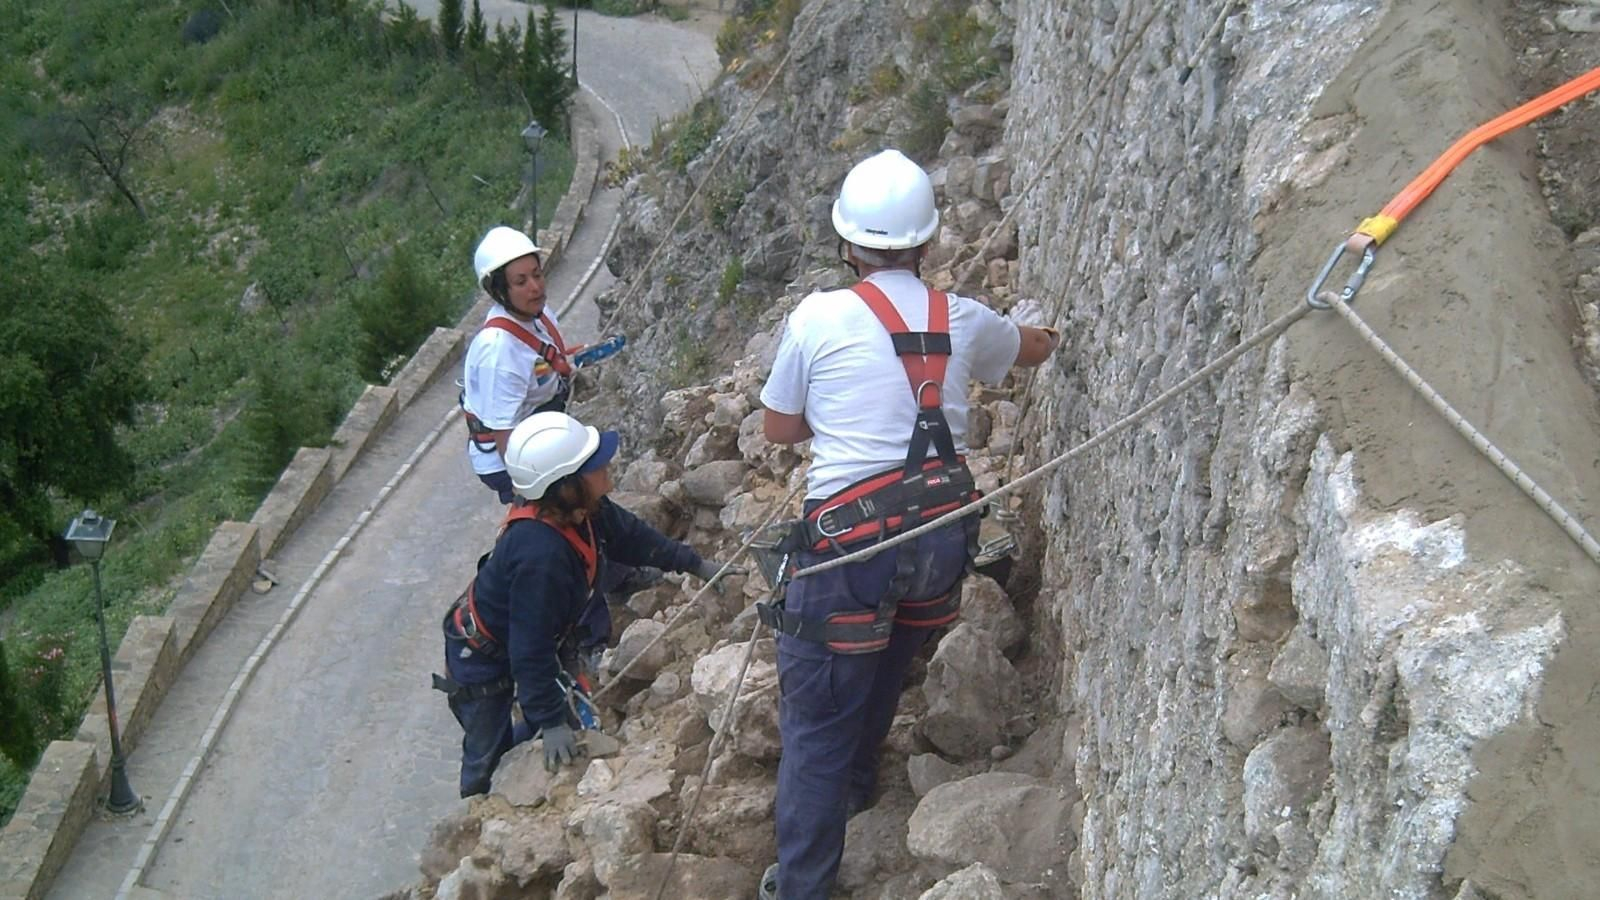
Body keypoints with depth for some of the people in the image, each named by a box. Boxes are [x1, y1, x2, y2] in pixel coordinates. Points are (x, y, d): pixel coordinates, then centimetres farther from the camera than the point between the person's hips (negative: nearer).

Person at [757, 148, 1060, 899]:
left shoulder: (818, 317, -5)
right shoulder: (962, 321, 7)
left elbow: (780, 428, 6)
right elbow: (1030, 348, 31)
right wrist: (1052, 337, 54)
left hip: (852, 541, -5)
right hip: (944, 536, 5)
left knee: (816, 716, 4)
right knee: (881, 671, 29)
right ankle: (855, 781, 51)